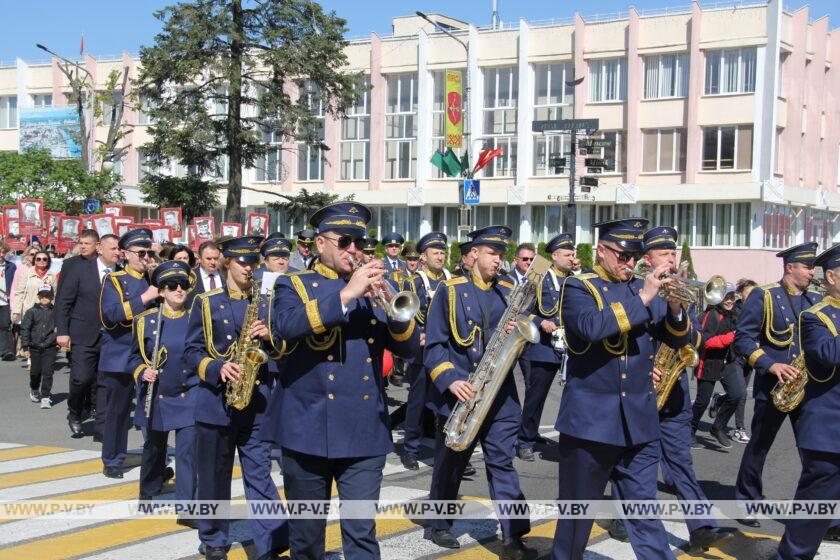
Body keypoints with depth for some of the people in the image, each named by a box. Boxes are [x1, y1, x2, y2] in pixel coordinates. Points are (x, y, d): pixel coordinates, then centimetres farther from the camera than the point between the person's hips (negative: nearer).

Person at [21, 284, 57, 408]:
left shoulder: (55, 312, 1)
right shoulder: (32, 312, -1)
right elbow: (24, 328, 0)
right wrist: (25, 347, -3)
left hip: (50, 348, 0)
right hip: (35, 347, 0)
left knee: (47, 373, -6)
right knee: (35, 372, 12)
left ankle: (45, 397, 0)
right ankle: (34, 390, 40)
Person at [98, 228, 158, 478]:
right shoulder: (114, 280, 0)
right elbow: (111, 313, -15)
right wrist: (144, 298, -22)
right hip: (121, 355, -3)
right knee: (116, 410, 5)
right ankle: (112, 461, 17)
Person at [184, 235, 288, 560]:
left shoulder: (266, 303, 8)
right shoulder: (206, 303, 2)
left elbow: (282, 349, 8)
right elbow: (191, 351, -1)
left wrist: (270, 338, -14)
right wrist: (217, 368, -18)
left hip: (257, 402, 1)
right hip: (216, 401, -1)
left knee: (260, 474, 0)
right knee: (214, 477, 9)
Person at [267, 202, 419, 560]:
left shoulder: (372, 290, 12)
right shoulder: (294, 285, 3)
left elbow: (409, 347, 3)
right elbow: (284, 326, -20)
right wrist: (345, 295, -25)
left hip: (365, 432, 2)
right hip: (308, 427, -1)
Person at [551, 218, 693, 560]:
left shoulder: (644, 289, 11)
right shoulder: (578, 288, -4)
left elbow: (679, 339, 8)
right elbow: (591, 327, -25)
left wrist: (674, 307, -12)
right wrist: (641, 299, -23)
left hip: (639, 422, 4)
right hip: (591, 419, -4)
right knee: (578, 508, 10)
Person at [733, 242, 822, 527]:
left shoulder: (817, 300, 11)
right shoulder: (763, 296, -4)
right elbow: (743, 338, -8)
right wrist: (770, 365, -19)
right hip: (773, 385, -4)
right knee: (759, 446, 5)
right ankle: (746, 502, 19)